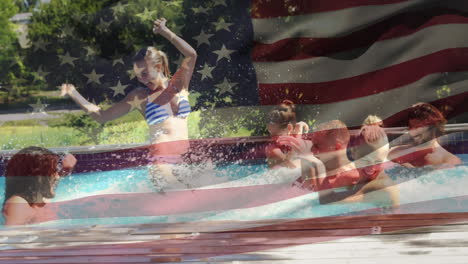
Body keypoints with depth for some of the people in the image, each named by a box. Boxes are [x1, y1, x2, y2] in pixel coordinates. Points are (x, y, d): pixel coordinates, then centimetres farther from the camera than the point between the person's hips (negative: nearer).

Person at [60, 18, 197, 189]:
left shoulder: (179, 84, 10)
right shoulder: (140, 96, 8)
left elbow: (191, 55, -5)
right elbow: (101, 116, 12)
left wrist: (165, 32, -10)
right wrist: (74, 95, 6)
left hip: (186, 154, 3)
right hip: (161, 157, -2)